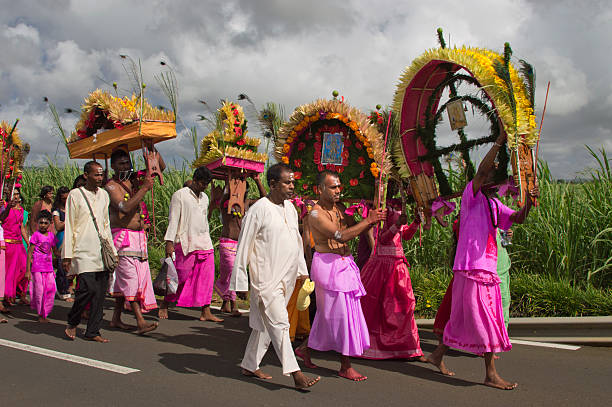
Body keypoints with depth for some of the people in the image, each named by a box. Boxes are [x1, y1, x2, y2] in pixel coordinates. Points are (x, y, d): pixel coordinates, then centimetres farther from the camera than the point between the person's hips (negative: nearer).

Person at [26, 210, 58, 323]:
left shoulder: (51, 235, 9)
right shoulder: (36, 235, -6)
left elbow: (55, 251, 22)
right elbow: (30, 252, -6)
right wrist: (28, 270, -9)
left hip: (48, 267, 5)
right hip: (37, 268, -5)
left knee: (51, 289, 2)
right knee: (39, 291, -1)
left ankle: (44, 313, 16)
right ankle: (40, 315, 11)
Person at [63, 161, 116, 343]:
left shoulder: (104, 195, 15)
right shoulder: (75, 195, 0)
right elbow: (69, 226, -1)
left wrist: (112, 250, 16)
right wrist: (67, 255, -5)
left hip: (102, 251, 5)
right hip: (84, 251, -5)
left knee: (101, 292, 2)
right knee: (88, 288, -14)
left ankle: (92, 331, 11)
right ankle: (72, 323, 11)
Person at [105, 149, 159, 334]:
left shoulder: (135, 179, 13)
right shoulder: (111, 186, -7)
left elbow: (160, 168, 16)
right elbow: (125, 207, -23)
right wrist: (144, 188, -21)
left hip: (139, 236, 7)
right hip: (122, 236, -7)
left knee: (123, 280, 11)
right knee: (130, 278, -13)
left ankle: (116, 319, 19)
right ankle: (141, 322, -17)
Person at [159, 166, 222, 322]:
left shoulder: (204, 197, 16)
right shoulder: (180, 195, -4)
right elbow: (173, 220, -7)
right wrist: (169, 242, -13)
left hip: (204, 244, 6)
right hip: (185, 243, -6)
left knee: (207, 277, 0)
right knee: (181, 276, -1)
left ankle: (206, 312, 4)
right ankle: (164, 305, 20)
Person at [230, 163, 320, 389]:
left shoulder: (290, 207, 12)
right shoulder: (259, 209, -11)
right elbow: (244, 245, -9)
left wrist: (302, 270, 21)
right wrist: (240, 281, -9)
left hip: (286, 277, 8)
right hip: (266, 277, -8)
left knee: (265, 324, 14)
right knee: (279, 324, -8)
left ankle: (249, 366, 26)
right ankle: (295, 374, -5)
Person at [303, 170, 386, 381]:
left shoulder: (340, 208, 12)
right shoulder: (316, 213, -15)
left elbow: (354, 229, 12)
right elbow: (341, 236, -26)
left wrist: (371, 220, -7)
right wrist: (368, 221, -24)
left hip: (343, 264, 8)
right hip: (328, 264, -8)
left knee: (327, 312, 15)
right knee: (341, 312, -6)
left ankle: (306, 348, 31)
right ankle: (345, 366, 3)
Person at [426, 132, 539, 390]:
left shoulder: (494, 204, 17)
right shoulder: (471, 196, -4)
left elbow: (517, 218, 7)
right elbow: (482, 171, -19)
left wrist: (528, 202, -12)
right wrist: (499, 142, -20)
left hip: (487, 268, 8)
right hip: (471, 267, -8)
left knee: (463, 317, 14)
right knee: (484, 319, -5)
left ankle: (438, 355, 28)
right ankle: (491, 374, 4)